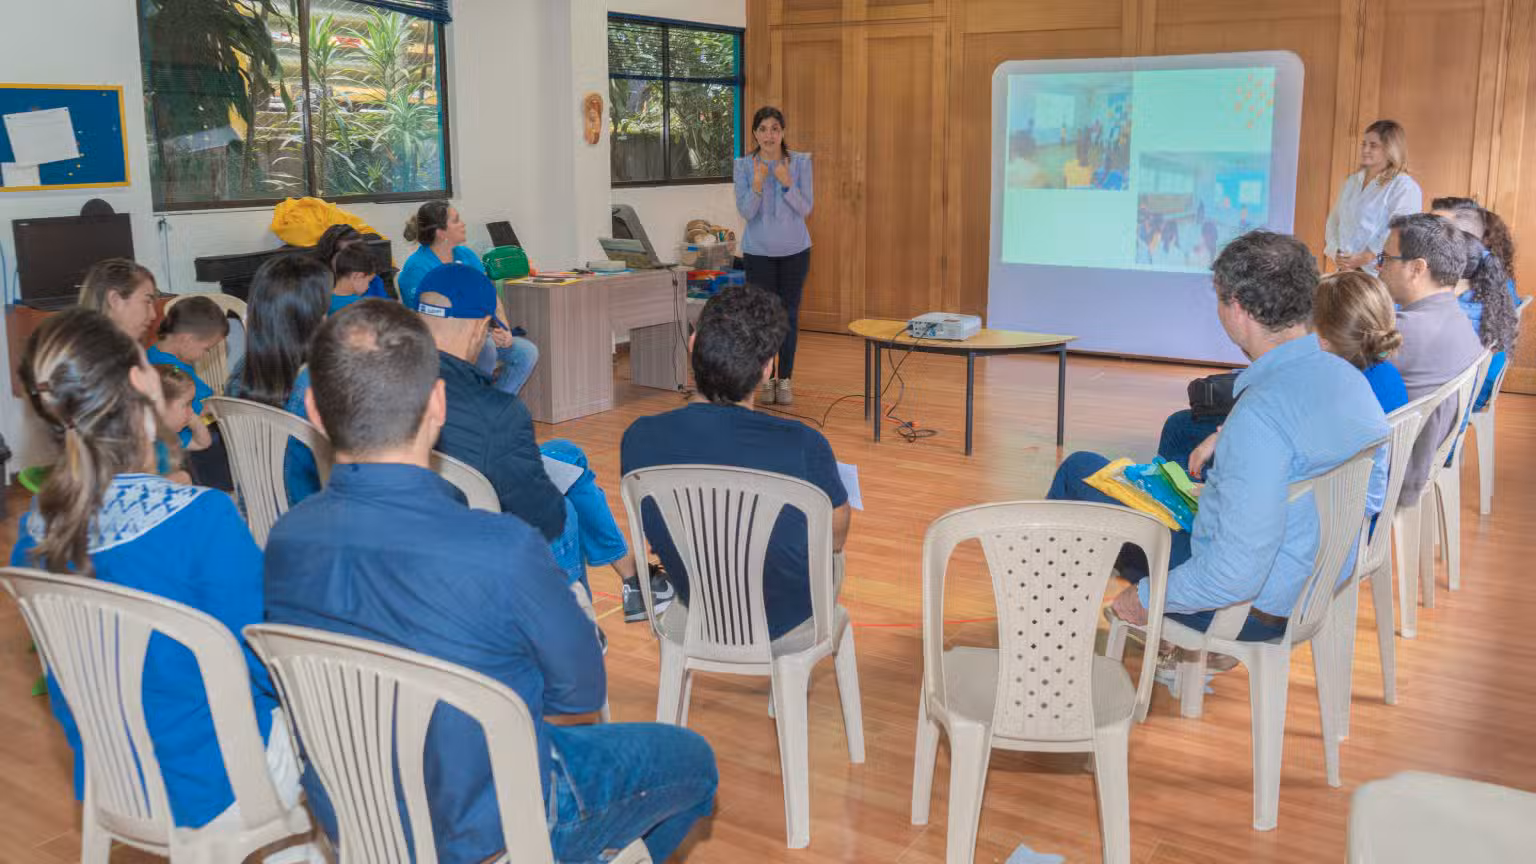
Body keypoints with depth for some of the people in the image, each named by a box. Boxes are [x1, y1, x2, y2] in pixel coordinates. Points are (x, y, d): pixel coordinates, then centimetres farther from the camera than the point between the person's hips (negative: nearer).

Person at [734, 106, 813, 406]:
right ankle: (767, 380, 14)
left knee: (789, 314, 4)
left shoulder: (800, 162, -5)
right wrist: (757, 185, -28)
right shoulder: (744, 165, -6)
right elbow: (746, 212, -11)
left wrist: (787, 183, -25)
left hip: (794, 249, 1)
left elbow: (805, 208, -9)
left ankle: (785, 380, 13)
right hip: (759, 250, 0)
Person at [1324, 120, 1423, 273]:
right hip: (1346, 270, 6)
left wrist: (1365, 258, -21)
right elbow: (1334, 221, 16)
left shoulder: (1405, 187, -5)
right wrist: (1335, 252, -1)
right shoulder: (1352, 181, 17)